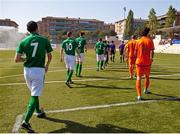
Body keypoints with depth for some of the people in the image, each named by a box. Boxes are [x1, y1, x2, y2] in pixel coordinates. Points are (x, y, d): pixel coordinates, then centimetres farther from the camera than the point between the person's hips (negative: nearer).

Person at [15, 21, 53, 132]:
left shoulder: (24, 41, 0)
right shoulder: (44, 40, -3)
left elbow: (17, 59, -5)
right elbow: (50, 56, 5)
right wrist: (47, 65, 23)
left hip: (27, 70, 4)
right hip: (39, 70, -4)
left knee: (34, 93, 23)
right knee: (34, 96, -2)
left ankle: (38, 111, 40)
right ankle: (26, 122, -9)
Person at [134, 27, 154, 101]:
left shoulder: (138, 41, 3)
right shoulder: (150, 41, -1)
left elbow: (135, 52, 5)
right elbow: (151, 51, -10)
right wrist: (151, 58, -4)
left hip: (139, 62, 0)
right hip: (147, 62, 0)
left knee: (139, 78, 0)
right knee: (147, 76, 23)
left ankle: (139, 95, -8)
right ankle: (146, 90, 43)